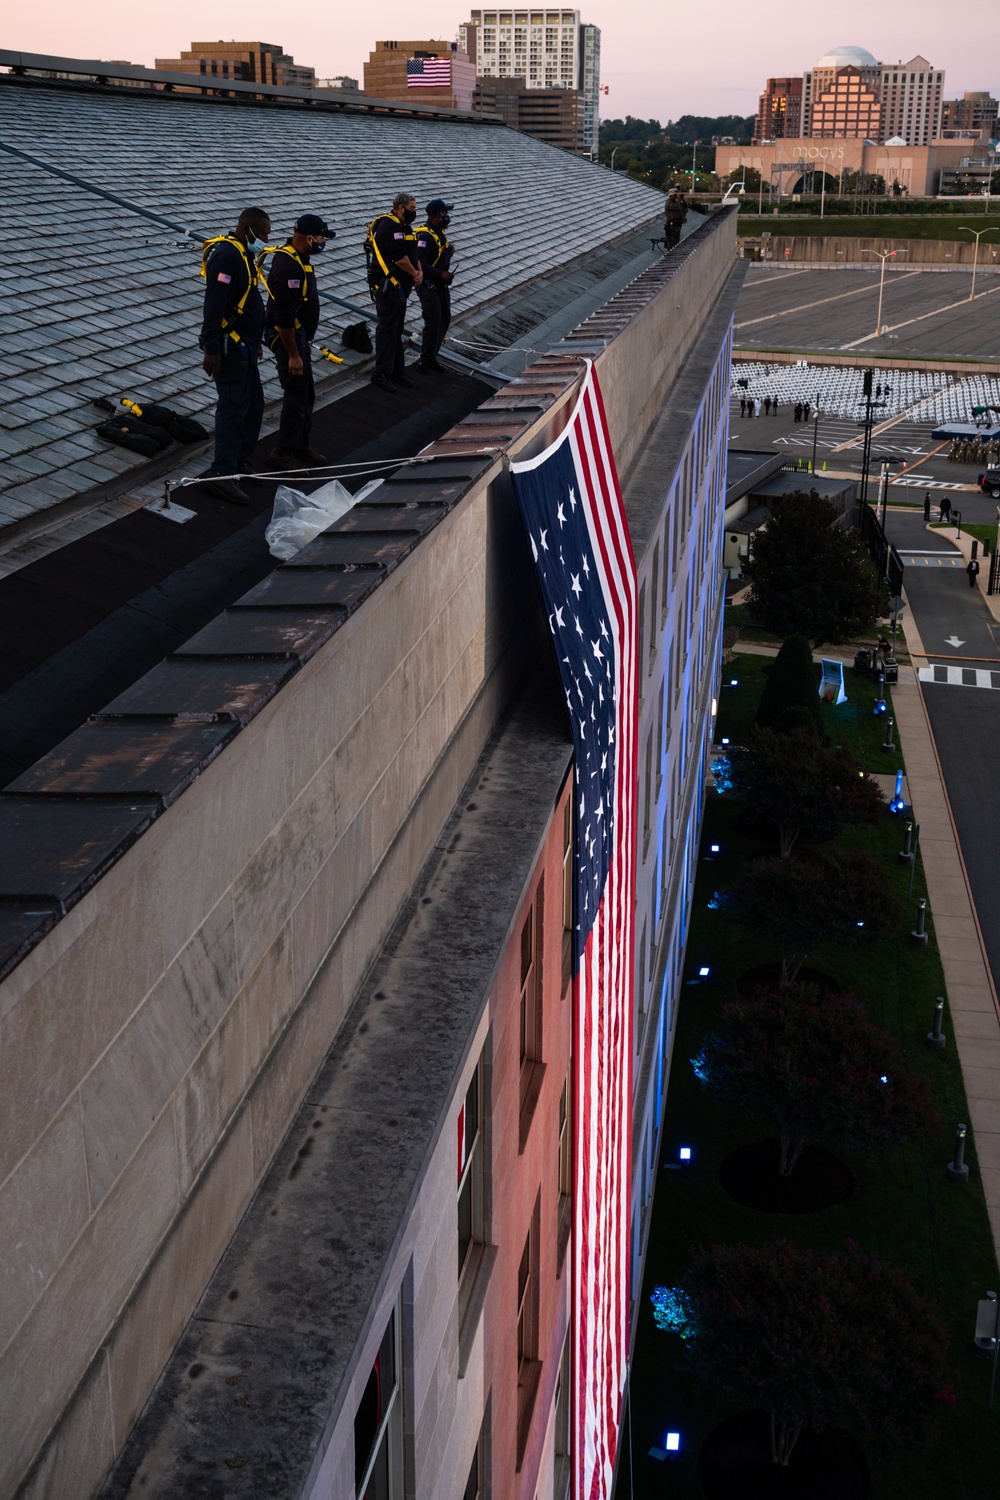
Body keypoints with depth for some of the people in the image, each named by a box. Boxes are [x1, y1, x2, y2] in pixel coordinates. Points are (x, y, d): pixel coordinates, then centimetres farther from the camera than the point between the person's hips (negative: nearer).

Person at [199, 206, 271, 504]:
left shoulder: (243, 254, 15)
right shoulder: (226, 255, -18)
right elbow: (214, 305, -24)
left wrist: (255, 343, 25)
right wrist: (211, 350, -28)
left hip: (244, 344, 10)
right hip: (229, 346, -10)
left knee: (253, 404, 14)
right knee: (234, 406, -11)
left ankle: (240, 460, 25)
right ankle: (222, 474, -10)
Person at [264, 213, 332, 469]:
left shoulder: (299, 258, 6)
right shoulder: (288, 266, -26)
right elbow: (284, 317, -27)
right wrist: (293, 355, -24)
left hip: (298, 335, 10)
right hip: (287, 338, -10)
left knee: (306, 394, 17)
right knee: (296, 395, -4)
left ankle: (301, 445, 29)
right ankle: (283, 452, 6)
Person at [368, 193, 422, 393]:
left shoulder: (404, 226, 16)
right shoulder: (389, 225, -17)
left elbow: (413, 253, 18)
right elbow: (399, 256, -23)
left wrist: (420, 272, -1)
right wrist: (414, 274, -8)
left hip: (400, 286, 10)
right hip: (388, 286, -10)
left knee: (396, 330, 15)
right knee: (387, 329, -7)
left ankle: (397, 371, 23)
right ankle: (381, 374, -3)